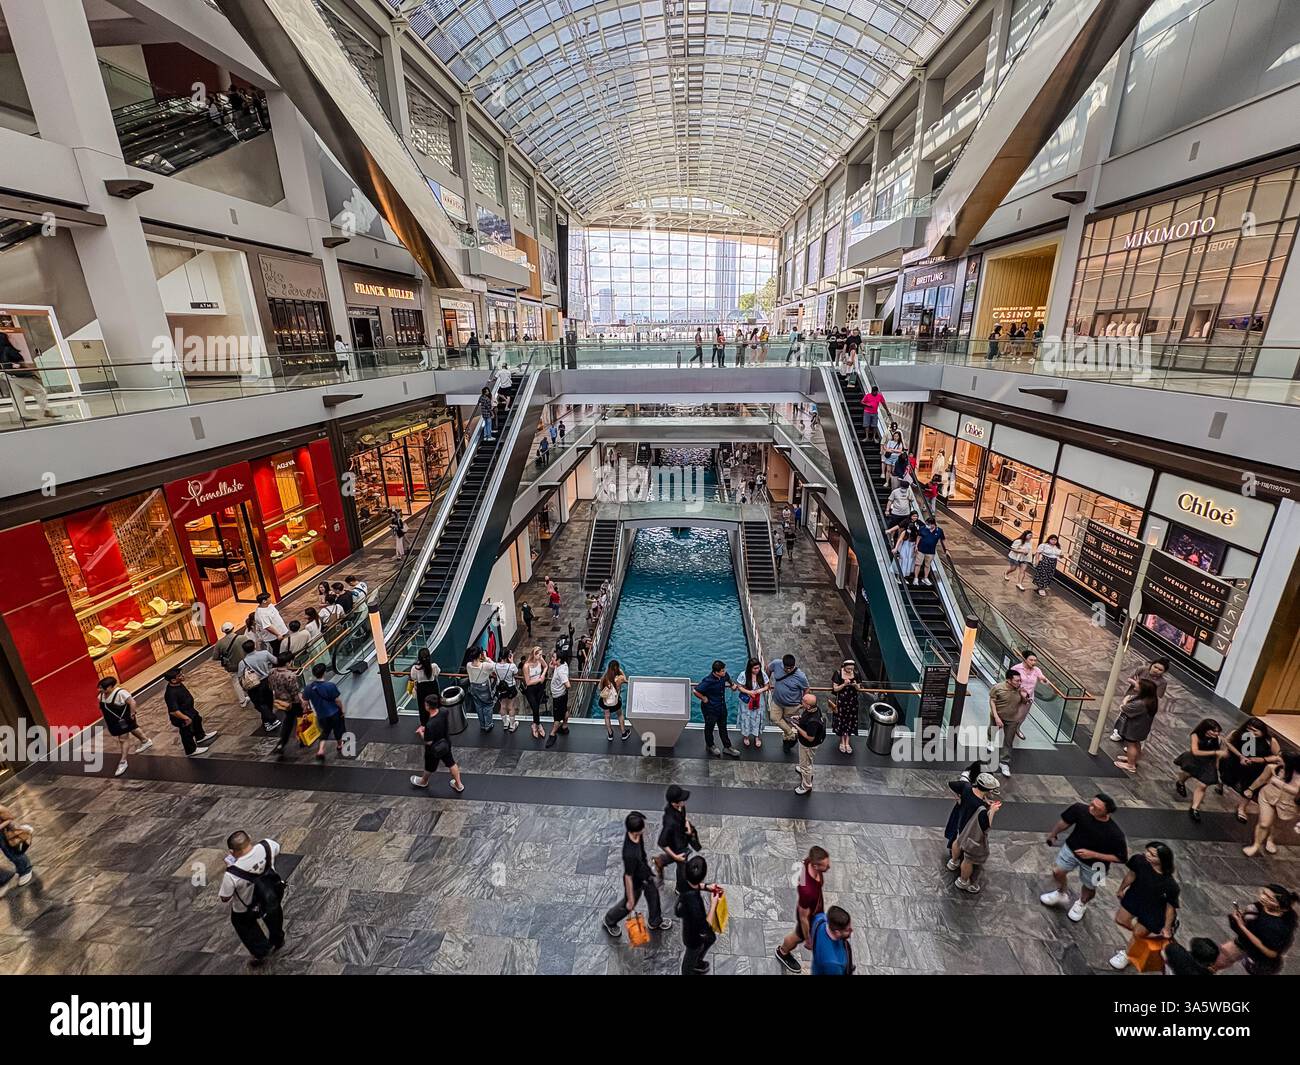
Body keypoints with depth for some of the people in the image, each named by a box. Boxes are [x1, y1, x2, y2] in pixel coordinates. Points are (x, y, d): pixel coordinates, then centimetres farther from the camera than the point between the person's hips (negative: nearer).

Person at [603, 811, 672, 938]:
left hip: (645, 874, 6)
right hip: (635, 882, -6)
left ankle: (655, 922, 55)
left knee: (654, 896, 27)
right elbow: (628, 878, -30)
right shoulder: (630, 854, -46)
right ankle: (609, 921, 51)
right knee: (628, 906, 22)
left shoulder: (633, 832, -25)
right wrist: (630, 900, -16)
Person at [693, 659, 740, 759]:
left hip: (722, 707, 6)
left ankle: (727, 747, 36)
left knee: (723, 728, 21)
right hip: (710, 709, -6)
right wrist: (704, 698, -23)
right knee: (709, 728, 18)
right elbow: (695, 691, -36)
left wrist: (732, 684, 4)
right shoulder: (708, 681, -34)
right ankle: (710, 745, 41)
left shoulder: (724, 675, -11)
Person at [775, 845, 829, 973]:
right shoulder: (807, 890, -48)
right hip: (809, 916, -5)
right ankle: (782, 952, 56)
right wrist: (808, 940, -11)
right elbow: (804, 917, -29)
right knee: (799, 936, 26)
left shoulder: (810, 862, -28)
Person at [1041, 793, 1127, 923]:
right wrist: (1053, 834, 7)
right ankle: (1062, 894, 39)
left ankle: (1081, 904, 55)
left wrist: (1093, 854, -28)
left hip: (1094, 862, -2)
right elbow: (1066, 822, -7)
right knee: (1057, 872, 5)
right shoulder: (1080, 809, -28)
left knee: (1089, 887, 20)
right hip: (1072, 848, 2)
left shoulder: (1115, 833, -36)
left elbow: (1121, 858, -21)